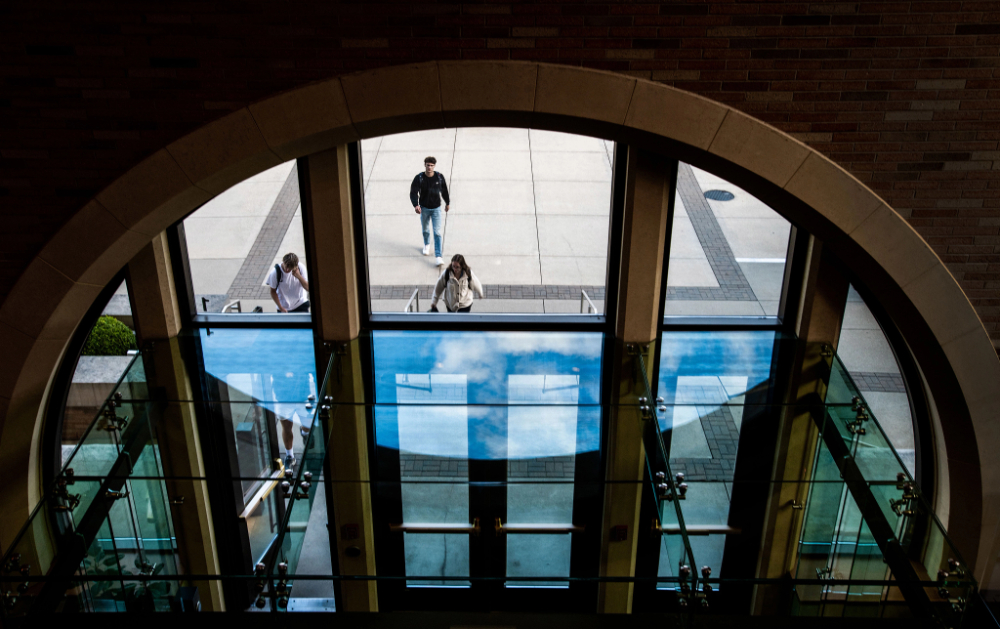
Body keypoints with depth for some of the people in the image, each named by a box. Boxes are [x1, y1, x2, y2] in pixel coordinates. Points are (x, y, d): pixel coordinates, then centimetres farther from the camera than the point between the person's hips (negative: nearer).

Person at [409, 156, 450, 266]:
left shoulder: (439, 177, -7)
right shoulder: (419, 178, -11)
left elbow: (444, 191, 8)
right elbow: (413, 192, -16)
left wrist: (447, 202, 19)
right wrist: (415, 205, -32)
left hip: (436, 208, -1)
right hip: (424, 208, 1)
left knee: (437, 233, -8)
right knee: (425, 230, 20)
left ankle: (438, 257, -10)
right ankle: (426, 245, 51)